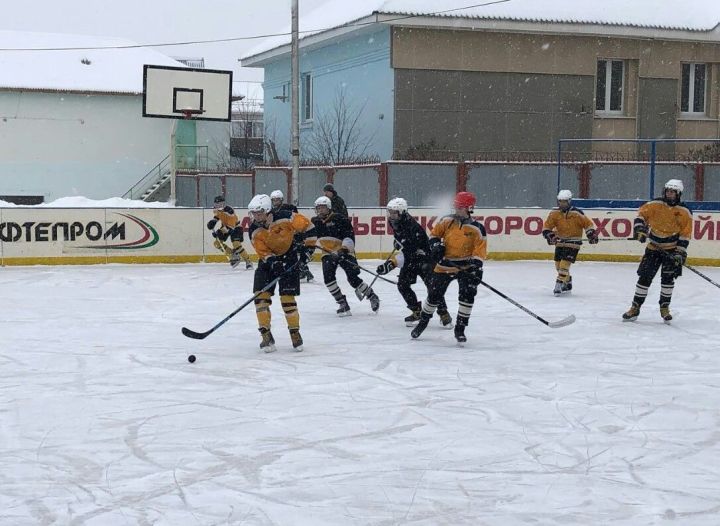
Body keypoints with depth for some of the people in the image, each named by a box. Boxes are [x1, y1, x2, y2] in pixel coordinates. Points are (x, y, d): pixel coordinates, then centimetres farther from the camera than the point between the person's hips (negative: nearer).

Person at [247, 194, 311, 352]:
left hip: (289, 258, -3)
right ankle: (266, 335, -3)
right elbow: (264, 252, -16)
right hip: (268, 260, 3)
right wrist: (274, 263, -32)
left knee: (287, 297, -8)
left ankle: (295, 333, 9)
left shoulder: (285, 218, -23)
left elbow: (307, 226, -12)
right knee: (261, 296, -9)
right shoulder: (255, 231, -12)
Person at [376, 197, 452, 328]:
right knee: (403, 285, -3)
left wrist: (391, 263, -46)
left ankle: (444, 314, -5)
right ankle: (417, 311, 11)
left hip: (424, 257, -8)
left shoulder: (412, 227, -34)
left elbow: (407, 253, -39)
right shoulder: (395, 222, -9)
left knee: (432, 285, -16)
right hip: (410, 258, 8)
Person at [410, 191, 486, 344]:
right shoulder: (447, 221, -4)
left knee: (467, 295, -15)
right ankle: (423, 321, 31)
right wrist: (435, 245, -10)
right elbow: (435, 233, 9)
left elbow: (480, 250, -14)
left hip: (466, 267, -2)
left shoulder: (476, 228, -11)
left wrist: (476, 268, -25)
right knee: (434, 295, 7)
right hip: (444, 265, 2)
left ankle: (460, 328, -1)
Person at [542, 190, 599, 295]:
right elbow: (547, 226, 0)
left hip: (573, 243, -5)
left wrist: (592, 234, -14)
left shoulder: (576, 213, -14)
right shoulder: (554, 213, -2)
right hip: (560, 242, 5)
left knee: (565, 263, -16)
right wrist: (549, 234, -16)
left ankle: (559, 285, -13)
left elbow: (587, 223, -6)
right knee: (558, 264, 10)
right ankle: (567, 283, 30)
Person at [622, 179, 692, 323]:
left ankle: (664, 308, 10)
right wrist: (639, 228, -15)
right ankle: (635, 308, 5)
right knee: (644, 277, -2)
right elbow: (641, 214, 3)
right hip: (653, 246, 1)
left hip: (672, 248, -1)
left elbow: (685, 234, -5)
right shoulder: (655, 204, -4)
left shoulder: (684, 212, -6)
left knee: (668, 277, -6)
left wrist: (680, 253, -12)